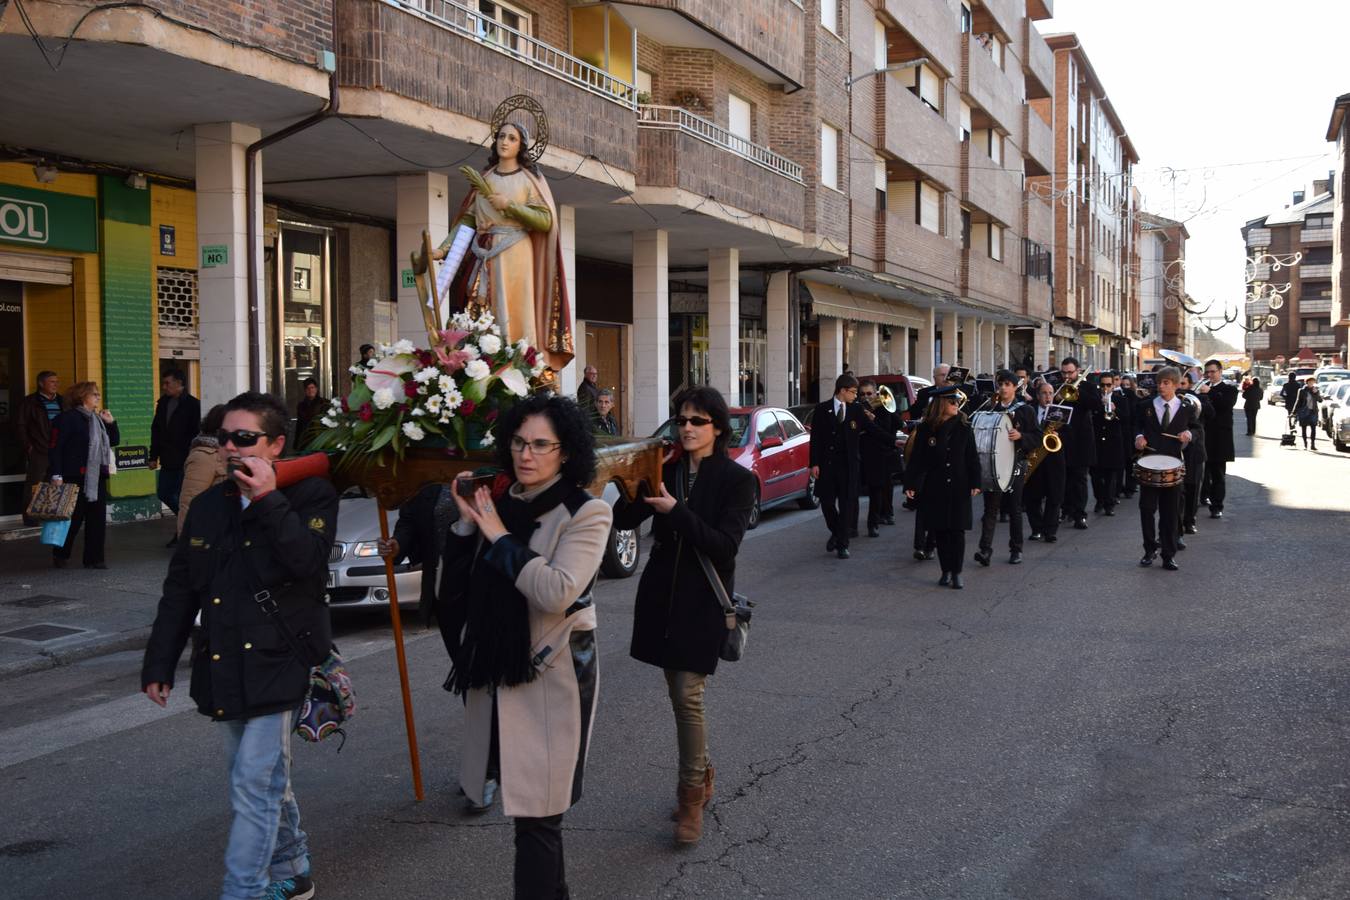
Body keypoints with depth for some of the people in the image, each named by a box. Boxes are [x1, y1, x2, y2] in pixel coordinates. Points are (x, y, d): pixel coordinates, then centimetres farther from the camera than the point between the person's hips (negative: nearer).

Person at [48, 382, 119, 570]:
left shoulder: (97, 418, 15)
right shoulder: (68, 418, -9)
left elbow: (114, 441, 21)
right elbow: (56, 447, -13)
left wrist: (110, 422, 6)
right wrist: (56, 475, -19)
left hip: (97, 477, 7)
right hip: (76, 478, -7)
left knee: (98, 518, 5)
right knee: (73, 518, 1)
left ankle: (94, 558, 11)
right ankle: (60, 555, 21)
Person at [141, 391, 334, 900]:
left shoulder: (310, 496, -6)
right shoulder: (208, 505, 10)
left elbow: (308, 561, -24)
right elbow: (179, 591, 13)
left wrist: (268, 499, -25)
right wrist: (158, 664, 11)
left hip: (279, 663, -6)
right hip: (225, 669, 6)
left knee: (254, 785, -10)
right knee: (266, 781, 18)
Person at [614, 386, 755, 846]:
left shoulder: (736, 480, -6)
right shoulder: (666, 471, 5)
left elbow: (725, 544, -16)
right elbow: (623, 520, -1)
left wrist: (675, 511, -25)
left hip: (702, 600, -5)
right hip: (662, 595, 5)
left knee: (688, 695, -9)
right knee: (677, 692, 13)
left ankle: (692, 795, 5)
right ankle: (702, 773, 31)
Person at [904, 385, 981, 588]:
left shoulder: (964, 428, 1)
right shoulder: (925, 429, -2)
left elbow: (972, 457, 2)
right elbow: (916, 459, -2)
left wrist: (975, 483, -6)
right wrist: (910, 484, -9)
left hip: (959, 488, 0)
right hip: (934, 488, 0)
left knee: (957, 530, 0)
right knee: (940, 530, 5)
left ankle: (957, 573, 8)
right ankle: (946, 571, 17)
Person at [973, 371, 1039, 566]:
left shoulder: (1025, 410, 1)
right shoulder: (990, 409, 9)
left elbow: (1037, 438, -3)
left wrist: (1020, 436, -20)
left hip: (1015, 465, -2)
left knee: (1014, 509, 6)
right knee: (990, 507, -6)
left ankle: (1016, 550, 16)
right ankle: (985, 549, -12)